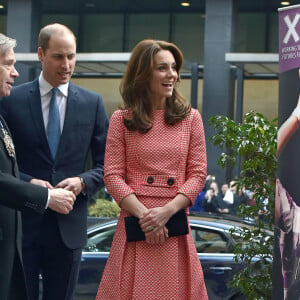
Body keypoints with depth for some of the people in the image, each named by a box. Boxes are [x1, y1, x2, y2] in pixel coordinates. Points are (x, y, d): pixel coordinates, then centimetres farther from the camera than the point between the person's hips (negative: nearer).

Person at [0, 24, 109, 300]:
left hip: (69, 225, 2)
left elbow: (106, 164, 7)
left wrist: (83, 182, -12)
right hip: (23, 222, -2)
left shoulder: (92, 103, 6)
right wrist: (27, 182, -16)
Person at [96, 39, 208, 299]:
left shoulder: (191, 118, 8)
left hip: (175, 221, 1)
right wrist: (143, 214, -13)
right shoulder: (122, 119, 5)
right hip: (134, 219, -1)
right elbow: (112, 175, -1)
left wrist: (166, 211, -11)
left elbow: (198, 173, 3)